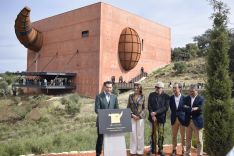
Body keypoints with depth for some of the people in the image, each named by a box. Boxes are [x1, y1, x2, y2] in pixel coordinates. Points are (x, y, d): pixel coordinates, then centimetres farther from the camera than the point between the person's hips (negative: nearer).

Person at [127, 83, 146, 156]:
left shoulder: (142, 97, 0)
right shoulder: (131, 96, 4)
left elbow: (143, 108, 5)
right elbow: (128, 107, 6)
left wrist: (140, 116, -7)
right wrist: (132, 115, -6)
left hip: (140, 117, -1)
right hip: (132, 117, 1)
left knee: (140, 134, 3)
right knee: (133, 134, 2)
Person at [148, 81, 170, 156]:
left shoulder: (166, 96, 1)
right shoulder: (151, 95, 6)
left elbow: (166, 107, -8)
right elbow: (149, 106, 2)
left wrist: (156, 112, -16)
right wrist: (152, 115, -11)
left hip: (161, 117, -1)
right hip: (153, 117, 1)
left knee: (161, 134, 6)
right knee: (154, 133, 6)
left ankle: (160, 149, 17)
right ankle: (153, 149, 16)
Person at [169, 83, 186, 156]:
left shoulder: (184, 98, -7)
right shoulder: (171, 98, 0)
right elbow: (171, 108, 6)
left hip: (182, 119, -2)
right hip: (174, 119, 2)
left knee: (183, 136, 8)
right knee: (174, 136, 11)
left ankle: (183, 150, 21)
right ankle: (174, 150, 23)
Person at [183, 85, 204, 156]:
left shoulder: (201, 99, -5)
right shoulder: (186, 98, 6)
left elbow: (200, 109, -16)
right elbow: (184, 108, -7)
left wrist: (189, 109, -15)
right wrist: (193, 109, -19)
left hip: (197, 121, -4)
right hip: (188, 121, 4)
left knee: (199, 140, 5)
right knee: (188, 139, 14)